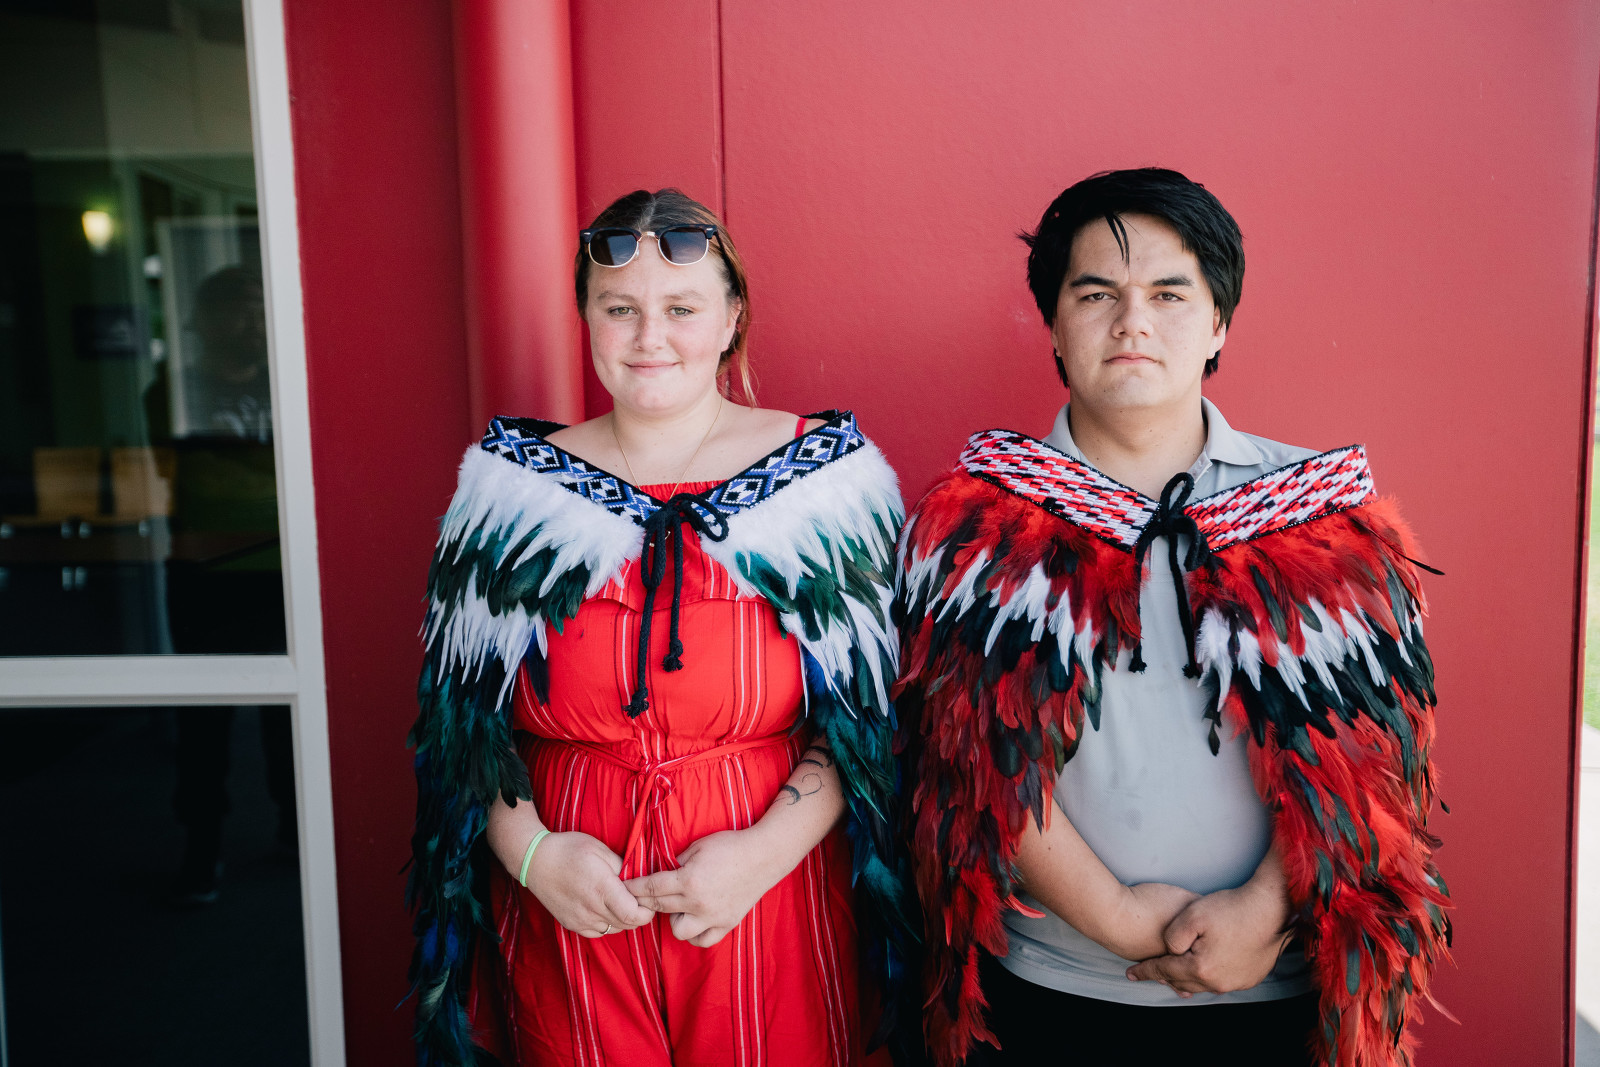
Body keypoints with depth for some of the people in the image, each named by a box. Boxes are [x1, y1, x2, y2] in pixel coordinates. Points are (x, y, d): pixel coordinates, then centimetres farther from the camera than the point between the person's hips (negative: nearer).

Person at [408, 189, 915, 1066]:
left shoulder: (826, 474, -2)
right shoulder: (513, 484, 2)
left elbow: (868, 712, -3)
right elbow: (463, 715, 5)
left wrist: (769, 848, -15)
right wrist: (529, 851, -9)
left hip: (774, 905, -1)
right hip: (564, 920, 1)